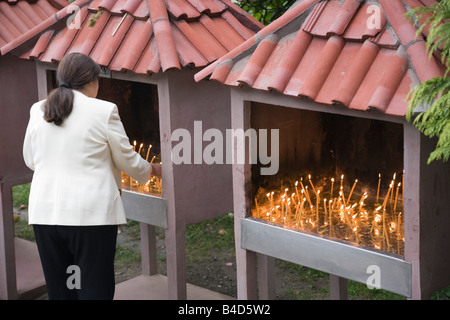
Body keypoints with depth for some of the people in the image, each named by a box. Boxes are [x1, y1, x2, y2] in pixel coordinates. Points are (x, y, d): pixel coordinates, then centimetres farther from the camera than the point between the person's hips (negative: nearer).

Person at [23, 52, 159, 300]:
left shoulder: (37, 111, 6)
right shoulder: (104, 111, -7)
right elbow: (127, 159, 3)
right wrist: (151, 170, 24)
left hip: (45, 214, 5)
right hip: (92, 214, -4)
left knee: (59, 290, 12)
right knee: (96, 289, 3)